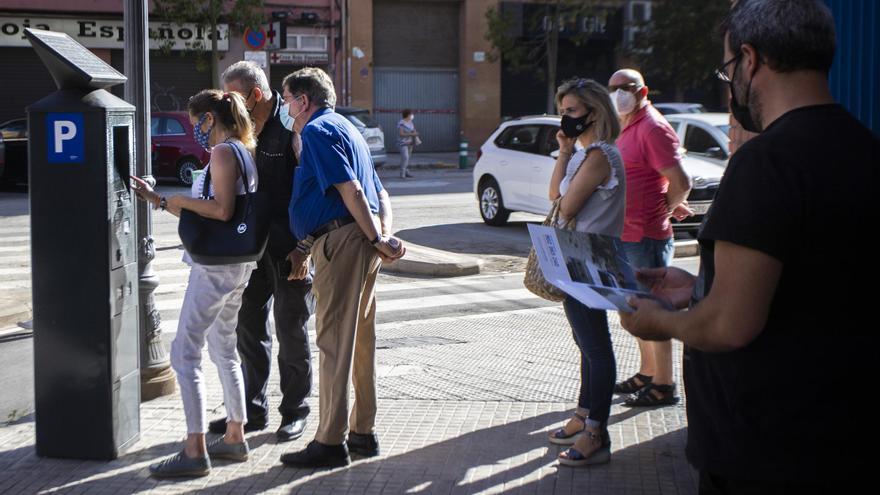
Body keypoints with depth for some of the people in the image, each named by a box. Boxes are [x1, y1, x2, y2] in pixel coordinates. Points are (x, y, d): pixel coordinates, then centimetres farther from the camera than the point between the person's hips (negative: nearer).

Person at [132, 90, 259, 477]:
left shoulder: (222, 152, -13)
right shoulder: (243, 152, 16)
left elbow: (222, 210, -25)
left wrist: (179, 200, -11)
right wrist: (157, 199, 16)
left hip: (216, 266, -10)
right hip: (236, 264, 10)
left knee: (184, 354, -7)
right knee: (223, 349, 19)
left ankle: (195, 452, -7)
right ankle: (234, 438, 26)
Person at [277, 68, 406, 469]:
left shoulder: (317, 131, -7)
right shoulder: (346, 129, 24)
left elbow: (350, 190, -17)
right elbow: (380, 195, 22)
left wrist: (377, 240, -14)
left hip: (341, 241, -10)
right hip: (360, 240, 10)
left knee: (334, 341, -7)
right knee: (360, 340, 13)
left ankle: (331, 442, -4)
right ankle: (363, 432, 20)